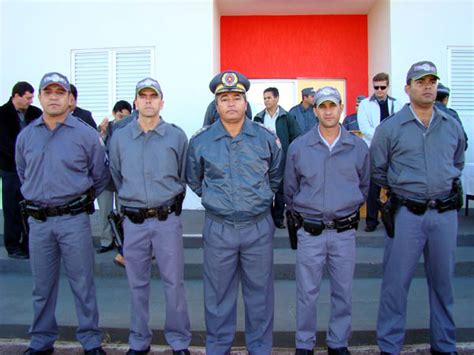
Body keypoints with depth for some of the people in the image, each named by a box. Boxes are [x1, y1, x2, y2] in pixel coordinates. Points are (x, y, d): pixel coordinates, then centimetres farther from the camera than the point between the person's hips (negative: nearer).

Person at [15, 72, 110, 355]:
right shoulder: (26, 136, 7)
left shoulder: (86, 135, -4)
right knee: (42, 286, 14)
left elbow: (101, 176, 4)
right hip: (38, 221, 3)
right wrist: (36, 199, 15)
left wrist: (80, 201, 7)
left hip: (74, 220, -3)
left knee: (83, 284, 4)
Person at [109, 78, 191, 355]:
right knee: (138, 284, 13)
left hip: (167, 220, -2)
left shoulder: (177, 136, -2)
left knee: (174, 282, 4)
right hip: (133, 221, 2)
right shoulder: (120, 137, 4)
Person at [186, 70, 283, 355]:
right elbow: (194, 180, 15)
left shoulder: (267, 138, -1)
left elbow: (276, 178, 15)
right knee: (218, 295, 11)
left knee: (260, 293, 11)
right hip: (218, 229, 0)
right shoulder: (201, 141, -2)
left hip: (259, 227, 0)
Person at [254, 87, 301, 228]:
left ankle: (278, 218, 18)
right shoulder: (259, 117, 6)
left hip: (281, 159, -2)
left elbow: (296, 137, -1)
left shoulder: (287, 117, -1)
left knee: (280, 190, 6)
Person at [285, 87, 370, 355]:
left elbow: (364, 185, 15)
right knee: (307, 293, 6)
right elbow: (290, 189, 10)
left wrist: (349, 208, 13)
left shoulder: (359, 146, 2)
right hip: (310, 232, -1)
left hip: (345, 232, 1)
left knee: (343, 292, 12)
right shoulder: (298, 147, -1)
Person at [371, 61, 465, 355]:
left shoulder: (453, 126, 7)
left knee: (443, 281, 14)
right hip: (406, 214, -3)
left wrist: (446, 188, 16)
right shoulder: (390, 128, -3)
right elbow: (377, 171, 6)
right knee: (396, 282, 2)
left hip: (445, 213, 4)